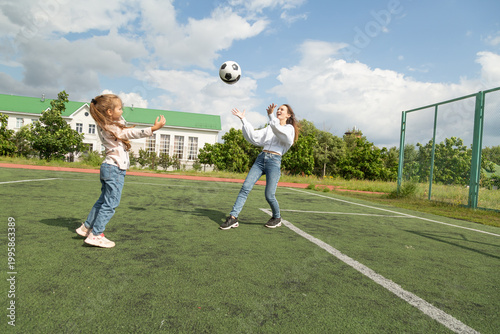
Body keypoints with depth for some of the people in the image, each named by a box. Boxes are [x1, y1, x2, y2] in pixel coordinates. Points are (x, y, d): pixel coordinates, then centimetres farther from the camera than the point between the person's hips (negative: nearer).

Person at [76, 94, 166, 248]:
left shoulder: (104, 126, 11)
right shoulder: (114, 129, -18)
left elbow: (121, 121, 26)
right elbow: (134, 133, -25)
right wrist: (154, 128, -29)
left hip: (109, 167, 10)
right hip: (115, 169, -10)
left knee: (103, 200, 19)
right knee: (110, 203, -4)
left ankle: (87, 227, 29)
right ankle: (96, 235, 0)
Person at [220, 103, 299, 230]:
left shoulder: (289, 128, 8)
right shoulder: (270, 128, 25)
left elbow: (279, 131, -15)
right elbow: (254, 137, 15)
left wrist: (271, 116, -21)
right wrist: (243, 120, 12)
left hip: (274, 161, -5)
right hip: (261, 158, 5)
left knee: (269, 195, -8)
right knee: (245, 187, -9)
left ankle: (277, 218, 19)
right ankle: (233, 218, -10)